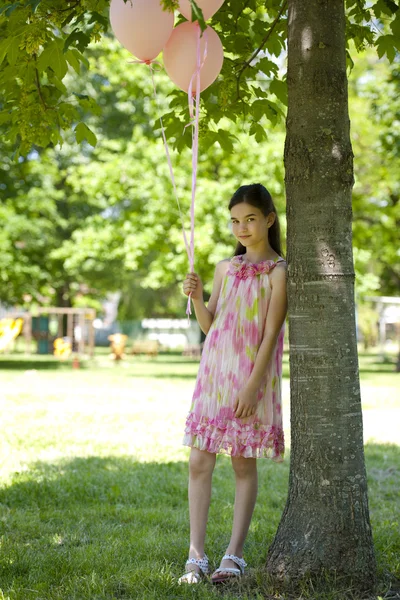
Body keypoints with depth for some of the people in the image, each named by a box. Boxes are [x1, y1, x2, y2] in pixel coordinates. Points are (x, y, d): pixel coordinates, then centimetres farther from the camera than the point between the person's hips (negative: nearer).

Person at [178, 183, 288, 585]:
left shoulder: (277, 272, -5)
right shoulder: (225, 268, 11)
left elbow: (271, 334, -11)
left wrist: (252, 385, -17)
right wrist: (196, 298, -4)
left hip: (252, 377, -5)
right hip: (214, 372, 5)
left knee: (244, 463, 2)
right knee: (199, 463, -1)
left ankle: (234, 555, 9)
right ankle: (196, 556, 3)